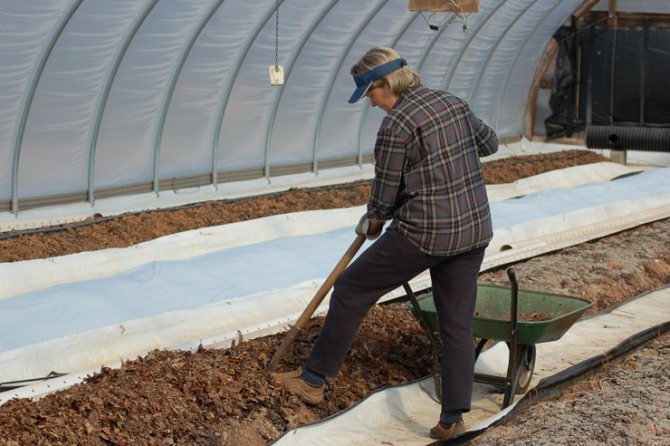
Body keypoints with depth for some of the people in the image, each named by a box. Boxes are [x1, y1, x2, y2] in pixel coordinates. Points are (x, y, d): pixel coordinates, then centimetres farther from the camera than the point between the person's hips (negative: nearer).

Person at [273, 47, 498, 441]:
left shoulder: (397, 123, -14)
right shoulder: (453, 102, 8)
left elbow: (386, 194, -8)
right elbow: (489, 143, 25)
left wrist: (373, 222, 12)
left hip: (425, 233, -7)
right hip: (474, 230, 7)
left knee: (351, 291, 10)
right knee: (458, 324, 12)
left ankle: (314, 379, 20)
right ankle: (454, 418, 11)